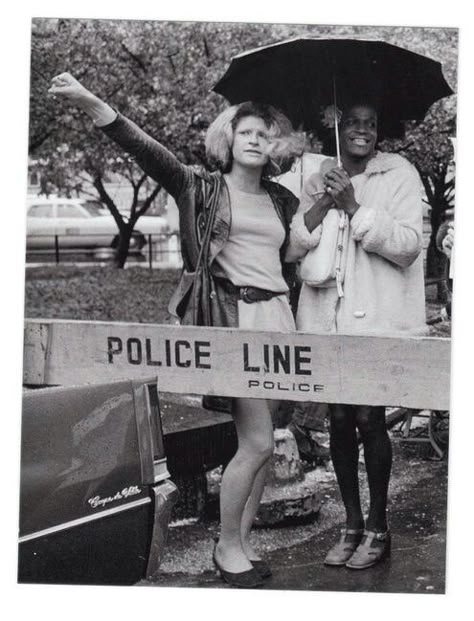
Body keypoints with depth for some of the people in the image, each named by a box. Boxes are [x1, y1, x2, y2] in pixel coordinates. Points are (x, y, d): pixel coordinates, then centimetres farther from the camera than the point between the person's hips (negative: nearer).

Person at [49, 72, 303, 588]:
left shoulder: (282, 202, 18)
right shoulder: (203, 188, 3)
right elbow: (147, 150, -12)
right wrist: (91, 103, -24)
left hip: (275, 319, 6)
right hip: (231, 318, -5)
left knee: (259, 442, 7)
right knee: (257, 442, -9)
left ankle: (241, 542, 20)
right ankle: (227, 546, 7)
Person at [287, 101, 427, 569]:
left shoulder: (400, 175, 1)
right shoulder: (319, 181, 13)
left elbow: (407, 245, -10)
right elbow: (293, 247, 4)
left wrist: (354, 207, -15)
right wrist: (322, 205, -10)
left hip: (376, 318, -4)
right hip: (328, 319, 4)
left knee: (368, 417, -5)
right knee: (338, 418, 6)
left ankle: (377, 526, 10)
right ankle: (351, 523, 18)